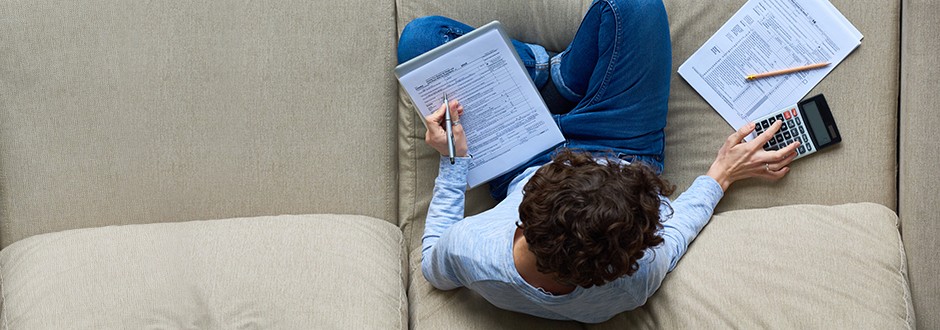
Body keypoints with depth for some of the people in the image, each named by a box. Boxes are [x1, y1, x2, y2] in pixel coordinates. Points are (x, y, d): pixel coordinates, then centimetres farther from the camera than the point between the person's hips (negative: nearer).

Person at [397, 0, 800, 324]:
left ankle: (539, 67, 23)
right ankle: (563, 77, 21)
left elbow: (434, 268, -15)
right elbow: (678, 223, -16)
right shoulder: (642, 271, -43)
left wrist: (454, 162, -14)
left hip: (519, 168, 1)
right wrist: (722, 174, -7)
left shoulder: (468, 252, -42)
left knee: (421, 34, -3)